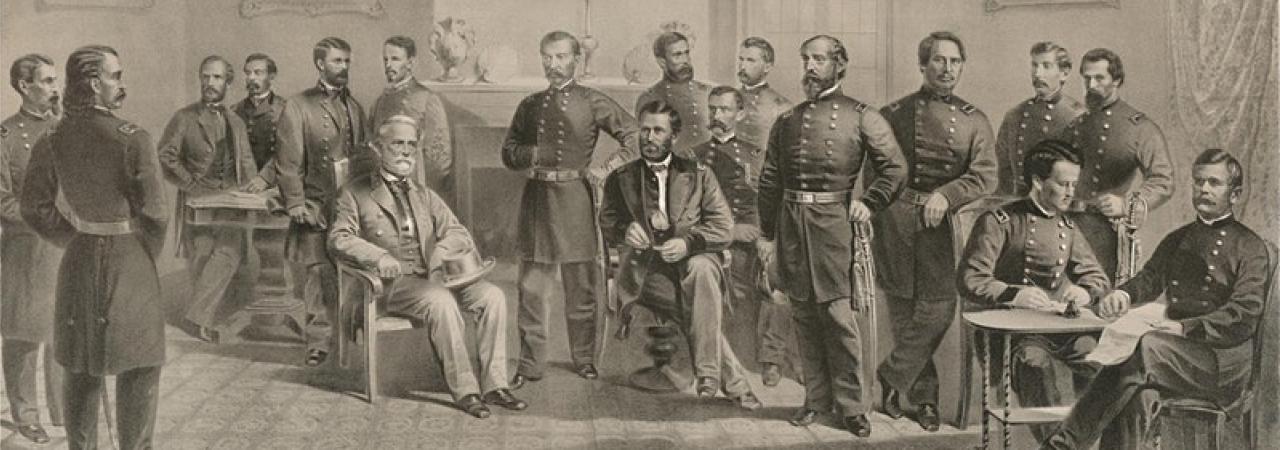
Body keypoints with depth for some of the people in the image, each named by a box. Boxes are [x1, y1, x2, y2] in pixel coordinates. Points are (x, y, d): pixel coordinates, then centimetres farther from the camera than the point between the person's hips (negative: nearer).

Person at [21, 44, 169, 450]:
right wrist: (149, 254, 3)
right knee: (138, 368, 5)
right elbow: (154, 212, -14)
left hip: (78, 263, 5)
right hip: (129, 260, -5)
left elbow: (35, 207, 3)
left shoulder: (52, 141, 2)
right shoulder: (131, 138, -14)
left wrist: (74, 239, 14)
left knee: (80, 367, 15)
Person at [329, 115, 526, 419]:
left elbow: (460, 235, 18)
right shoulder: (356, 194, 11)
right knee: (441, 301, -35)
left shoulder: (426, 196, 25)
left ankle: (494, 385, -18)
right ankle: (464, 390, -28)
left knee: (492, 295, -20)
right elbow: (338, 238, -3)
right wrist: (378, 256, -21)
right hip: (393, 282, -5)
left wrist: (441, 250, -6)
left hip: (433, 277, 5)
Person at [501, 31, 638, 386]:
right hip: (538, 195, 2)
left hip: (576, 195, -2)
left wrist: (607, 169, -5)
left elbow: (636, 137, 2)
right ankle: (530, 365, 9)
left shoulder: (592, 102, 3)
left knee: (582, 286, 5)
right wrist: (533, 154, -5)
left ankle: (584, 359, 20)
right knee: (532, 287, 1)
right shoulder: (529, 105, 13)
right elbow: (509, 154, 14)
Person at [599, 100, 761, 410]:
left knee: (701, 269, -37)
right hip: (646, 268, 0)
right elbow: (607, 225, 13)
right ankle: (734, 382, -24)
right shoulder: (621, 179, 14)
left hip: (692, 260, 0)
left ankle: (708, 372, -34)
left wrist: (688, 242, -17)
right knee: (693, 309, -29)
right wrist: (625, 230, -11)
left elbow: (724, 228, 2)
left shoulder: (698, 175, 10)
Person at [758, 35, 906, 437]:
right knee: (803, 314, 8)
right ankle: (816, 398, 18)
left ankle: (851, 404, 5)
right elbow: (769, 181, 14)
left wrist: (868, 202, -7)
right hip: (791, 223, 4)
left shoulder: (861, 116, 3)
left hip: (833, 219, -4)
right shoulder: (787, 121, 13)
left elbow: (894, 167, 3)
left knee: (838, 313, -5)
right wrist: (768, 234, 11)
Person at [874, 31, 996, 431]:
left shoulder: (975, 121, 9)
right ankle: (924, 394, 19)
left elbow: (985, 176, -2)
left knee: (938, 308, -6)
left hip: (936, 220, 1)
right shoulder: (896, 113, 7)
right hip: (893, 217, -1)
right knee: (903, 311, 3)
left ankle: (891, 379, 13)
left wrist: (946, 195, -18)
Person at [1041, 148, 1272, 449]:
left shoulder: (1251, 247, 4)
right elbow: (1150, 278, 15)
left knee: (1145, 348, -33)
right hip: (1177, 352, 5)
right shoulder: (1177, 240, 25)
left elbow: (1245, 315, -8)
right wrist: (1123, 294, -11)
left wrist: (1187, 328, -20)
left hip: (1222, 361, -5)